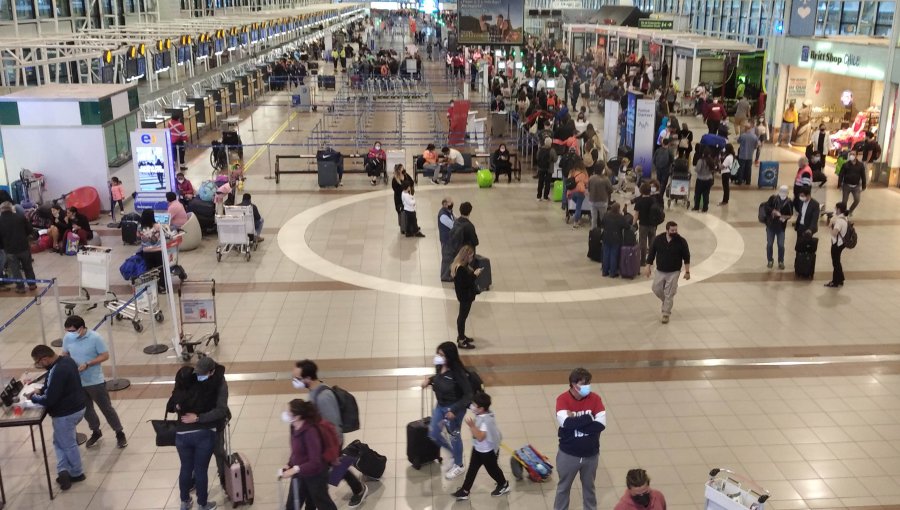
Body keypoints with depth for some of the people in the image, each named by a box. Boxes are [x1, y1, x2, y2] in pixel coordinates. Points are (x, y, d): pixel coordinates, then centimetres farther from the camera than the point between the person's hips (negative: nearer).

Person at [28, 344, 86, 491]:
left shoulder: (57, 372, -30)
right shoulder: (67, 360, 1)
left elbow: (50, 400, -25)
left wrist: (34, 398, -8)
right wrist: (41, 391, 5)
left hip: (65, 414, -9)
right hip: (77, 407, 9)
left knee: (68, 444, 10)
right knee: (60, 440, 21)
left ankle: (77, 473, 23)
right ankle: (65, 470, 17)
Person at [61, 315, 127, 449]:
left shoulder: (95, 337, -19)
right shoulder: (67, 338, -6)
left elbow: (105, 356, -14)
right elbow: (65, 354, 9)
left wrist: (87, 365, -24)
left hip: (95, 381, -5)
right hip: (77, 382, 5)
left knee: (106, 408, 5)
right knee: (86, 409, 19)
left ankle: (119, 433, 20)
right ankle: (96, 432, 40)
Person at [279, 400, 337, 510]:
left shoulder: (310, 431, -31)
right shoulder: (294, 427, -5)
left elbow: (315, 462, -31)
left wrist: (295, 469, -35)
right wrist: (288, 465, -4)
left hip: (315, 475, -8)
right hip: (300, 474, 8)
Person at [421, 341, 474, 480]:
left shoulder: (458, 373, -30)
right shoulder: (440, 367, -11)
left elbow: (468, 395, -24)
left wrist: (454, 410, -27)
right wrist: (429, 380, -6)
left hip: (454, 408, -7)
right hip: (440, 406, 7)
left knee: (454, 436, 14)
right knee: (433, 434, 16)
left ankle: (459, 466, 39)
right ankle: (454, 452, 43)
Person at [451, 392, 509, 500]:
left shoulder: (486, 420, -36)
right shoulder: (482, 415, -8)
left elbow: (480, 437, -41)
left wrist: (472, 426, -45)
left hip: (488, 451, -9)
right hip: (478, 449, 9)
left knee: (492, 469, 17)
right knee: (472, 469, 15)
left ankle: (504, 485, 44)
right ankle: (464, 491, 26)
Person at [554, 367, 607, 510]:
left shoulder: (595, 398, -10)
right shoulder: (563, 399, -17)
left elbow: (601, 424, -21)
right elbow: (566, 422, -33)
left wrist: (575, 423, -23)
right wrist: (588, 418, -25)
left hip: (591, 454, 2)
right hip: (568, 454, -2)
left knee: (589, 486, 23)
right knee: (564, 486, 17)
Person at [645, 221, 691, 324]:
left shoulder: (681, 241, -12)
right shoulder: (658, 239, -8)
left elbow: (686, 257, -3)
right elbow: (651, 253, 2)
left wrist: (687, 271, -3)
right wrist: (648, 267, 1)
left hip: (674, 272, -3)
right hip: (660, 271, 3)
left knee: (669, 294, 0)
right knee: (656, 289, 9)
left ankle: (666, 314, 13)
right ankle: (667, 302, 39)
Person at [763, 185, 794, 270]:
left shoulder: (788, 202, -5)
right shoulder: (773, 198, -7)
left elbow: (790, 214, 3)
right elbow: (766, 207, -12)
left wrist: (785, 217, -17)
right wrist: (774, 211, -24)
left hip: (781, 227, 0)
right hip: (770, 225, 0)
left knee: (781, 245, 2)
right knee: (769, 244, 8)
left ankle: (781, 262, 19)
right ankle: (770, 261, 24)